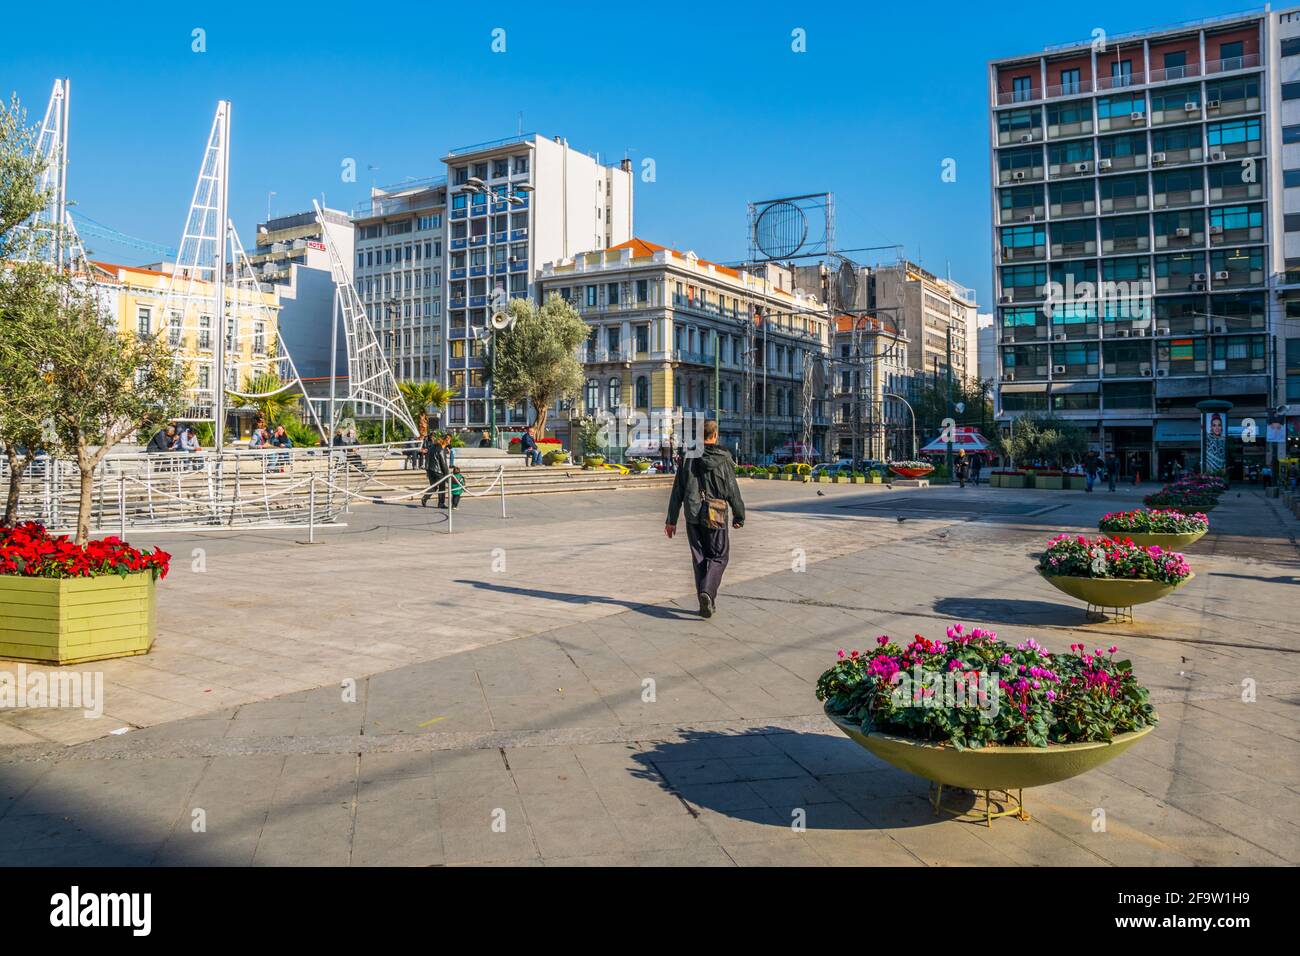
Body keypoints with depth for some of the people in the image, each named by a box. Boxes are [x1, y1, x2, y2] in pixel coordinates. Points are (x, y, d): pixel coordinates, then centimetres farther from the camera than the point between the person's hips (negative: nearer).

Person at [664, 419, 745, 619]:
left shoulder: (688, 458, 1)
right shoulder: (723, 460, -7)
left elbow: (677, 491, 2)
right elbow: (733, 492, -3)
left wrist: (671, 520, 6)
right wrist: (739, 516, 9)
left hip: (692, 515, 3)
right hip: (715, 516, -3)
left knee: (699, 557, 13)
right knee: (719, 556, 8)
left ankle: (707, 602, 14)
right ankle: (707, 592, -14)